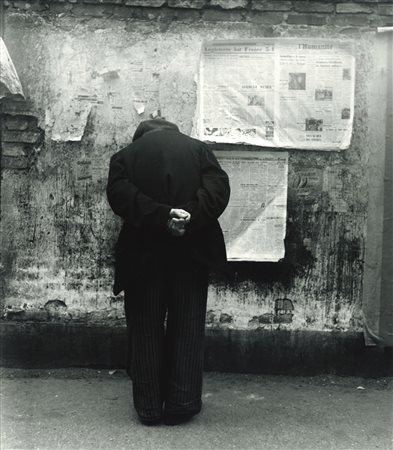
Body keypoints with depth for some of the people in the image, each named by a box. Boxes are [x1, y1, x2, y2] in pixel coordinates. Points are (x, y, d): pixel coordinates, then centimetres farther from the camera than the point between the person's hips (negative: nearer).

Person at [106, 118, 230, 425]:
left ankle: (148, 407, 17)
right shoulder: (198, 148, 11)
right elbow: (219, 188, -6)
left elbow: (119, 194, -9)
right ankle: (181, 405, 14)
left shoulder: (126, 154, 10)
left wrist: (160, 217, -16)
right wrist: (190, 218, -15)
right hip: (191, 251, 0)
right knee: (187, 328, 9)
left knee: (146, 329, 10)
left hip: (143, 253, 0)